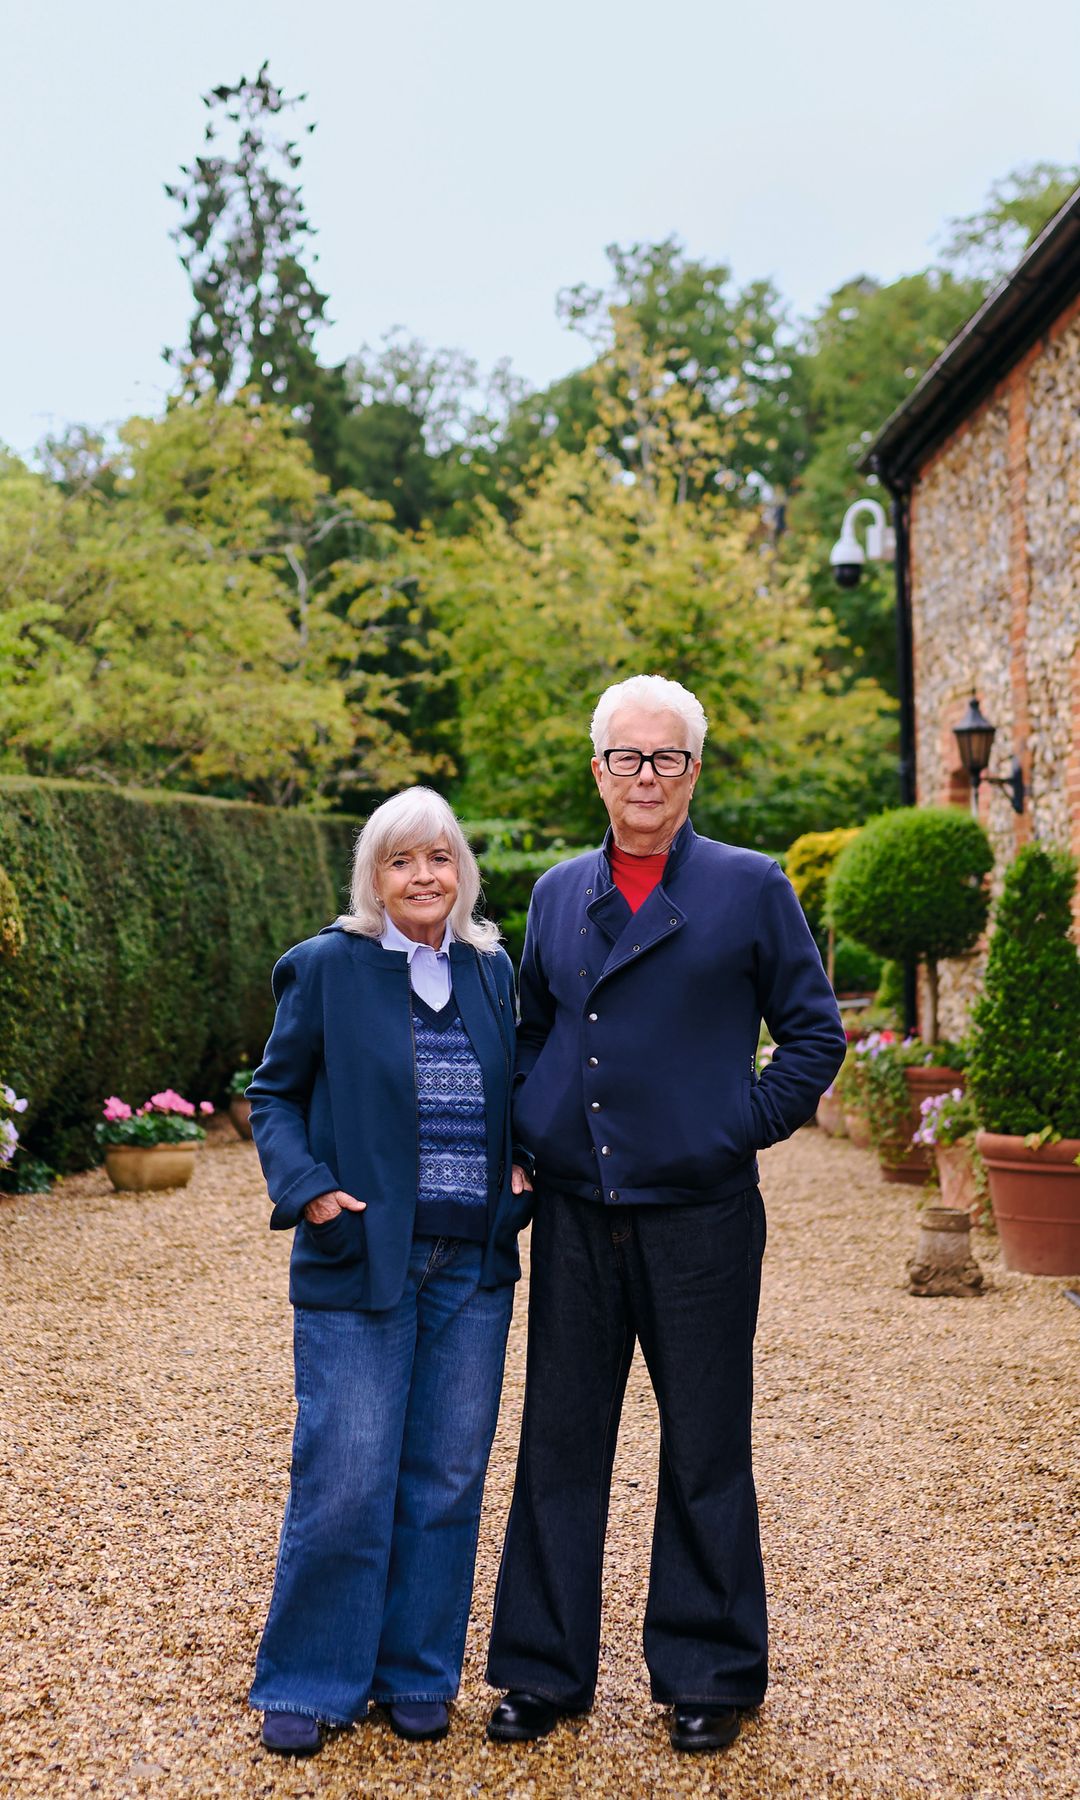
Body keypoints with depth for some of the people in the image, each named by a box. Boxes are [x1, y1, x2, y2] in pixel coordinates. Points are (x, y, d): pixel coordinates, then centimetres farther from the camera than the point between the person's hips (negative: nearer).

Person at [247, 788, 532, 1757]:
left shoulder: (493, 970, 9)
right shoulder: (326, 967, -3)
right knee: (345, 1481, -2)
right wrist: (308, 1191, -11)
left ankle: (418, 1675, 25)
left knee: (447, 1478, 10)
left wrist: (520, 1169, 3)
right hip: (360, 1266, -4)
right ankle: (310, 1683, 17)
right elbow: (274, 1095, 2)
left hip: (473, 1268, 4)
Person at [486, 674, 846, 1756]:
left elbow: (813, 1031, 3)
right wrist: (532, 1135, 8)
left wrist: (748, 1128, -6)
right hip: (575, 1218, 3)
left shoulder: (750, 887, -1)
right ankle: (545, 1670, 25)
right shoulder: (558, 894, 10)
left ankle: (707, 1677, 24)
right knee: (559, 1445, 10)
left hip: (700, 1216, -3)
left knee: (705, 1455, 8)